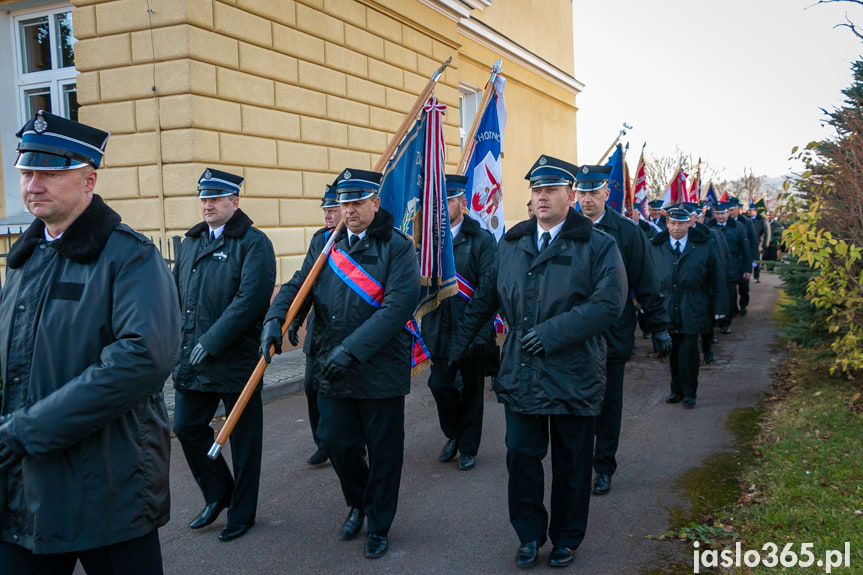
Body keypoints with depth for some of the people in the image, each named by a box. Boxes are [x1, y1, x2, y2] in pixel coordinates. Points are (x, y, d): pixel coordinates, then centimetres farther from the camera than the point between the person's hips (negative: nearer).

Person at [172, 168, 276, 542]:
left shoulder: (253, 243, -9)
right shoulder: (191, 242, 13)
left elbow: (251, 300, -19)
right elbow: (177, 295, 19)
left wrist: (211, 342, -20)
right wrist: (178, 340, 7)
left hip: (237, 359, -6)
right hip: (191, 361, 7)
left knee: (243, 438, 6)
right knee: (187, 427, 10)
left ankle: (241, 513, 24)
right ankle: (217, 494, 32)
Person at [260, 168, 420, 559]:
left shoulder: (398, 247, -10)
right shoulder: (324, 244, 7)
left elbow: (398, 306, -20)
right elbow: (297, 286, 4)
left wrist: (352, 348, -26)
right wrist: (275, 319, -18)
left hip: (381, 370, -4)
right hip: (332, 370, 4)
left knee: (383, 452, 9)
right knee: (337, 443, 13)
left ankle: (378, 525, 31)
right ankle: (358, 502, 42)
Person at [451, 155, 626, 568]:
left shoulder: (598, 246, -5)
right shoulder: (510, 244, 9)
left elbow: (607, 304, -15)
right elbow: (486, 300, 15)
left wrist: (552, 332, -20)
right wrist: (456, 345, 14)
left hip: (573, 374, -3)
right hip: (521, 374, 3)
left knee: (571, 463, 12)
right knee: (521, 456, 8)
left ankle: (567, 539, 32)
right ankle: (529, 535, 29)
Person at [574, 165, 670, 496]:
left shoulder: (626, 232, -3)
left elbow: (645, 283, -1)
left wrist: (659, 327, -2)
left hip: (612, 334, -1)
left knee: (609, 403, 11)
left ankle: (604, 467, 26)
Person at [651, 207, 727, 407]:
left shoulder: (704, 246, 1)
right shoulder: (655, 247, 5)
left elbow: (716, 280, 3)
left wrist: (718, 308, -1)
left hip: (692, 309, -2)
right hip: (666, 307, 2)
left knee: (688, 351, -4)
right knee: (672, 351, 8)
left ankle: (689, 393, 11)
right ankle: (677, 390, 23)